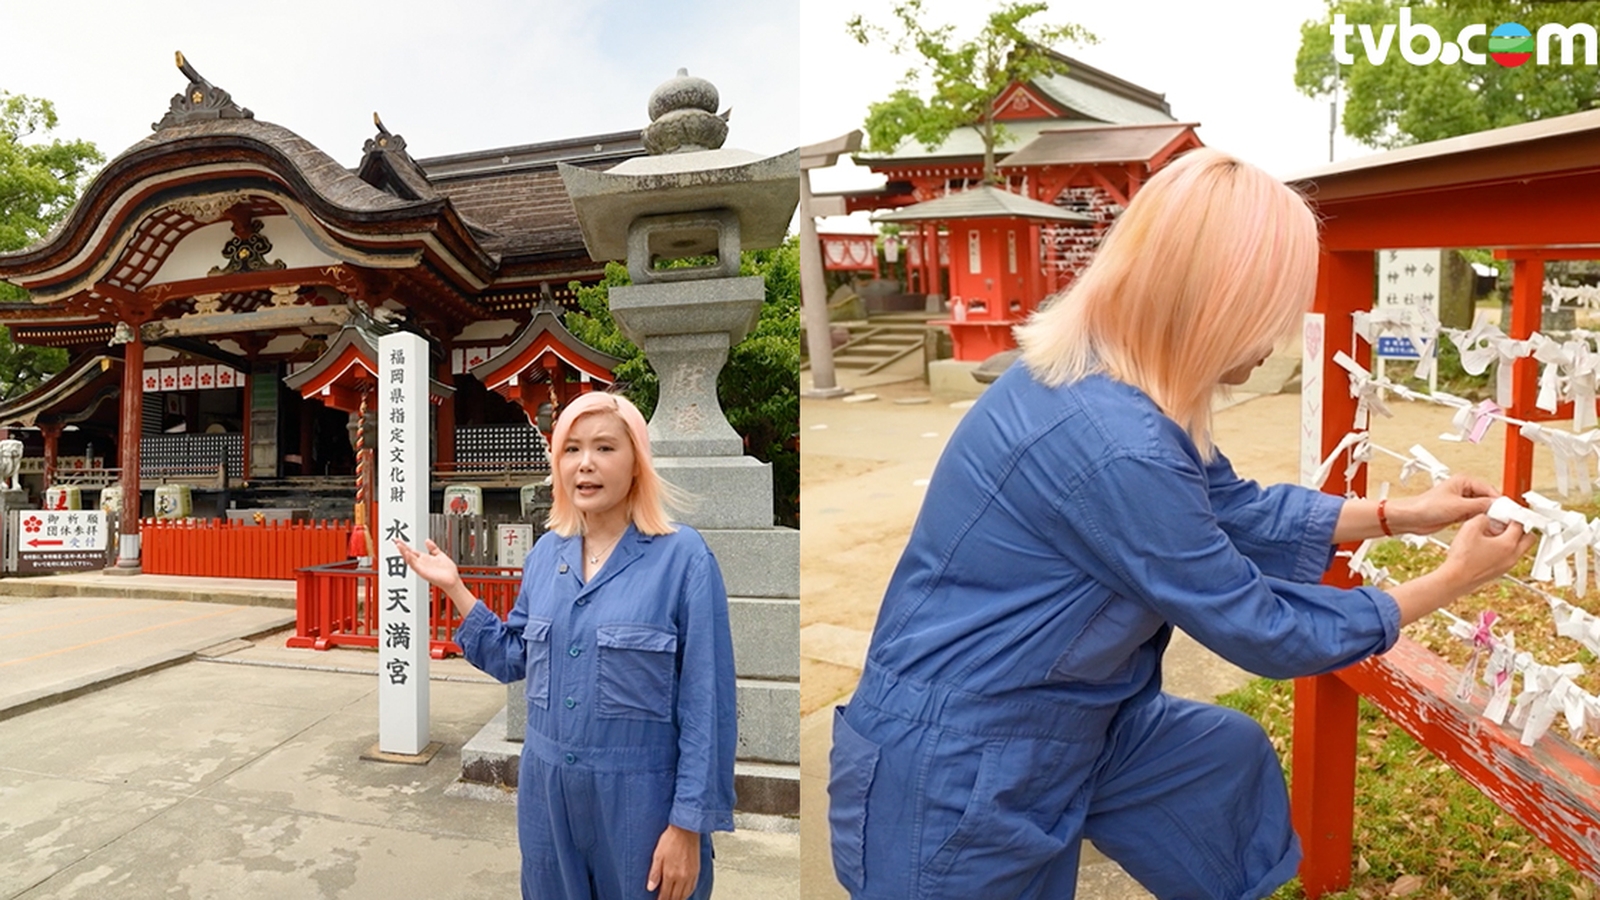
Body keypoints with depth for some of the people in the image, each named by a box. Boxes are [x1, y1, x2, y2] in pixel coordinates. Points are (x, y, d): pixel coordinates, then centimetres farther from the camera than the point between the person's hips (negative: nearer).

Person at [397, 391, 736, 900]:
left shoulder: (682, 556, -15)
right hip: (547, 791, 5)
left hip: (638, 797, -5)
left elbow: (706, 702, -15)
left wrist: (688, 824, -15)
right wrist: (455, 588, 5)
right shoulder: (546, 553, 3)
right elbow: (515, 658, 13)